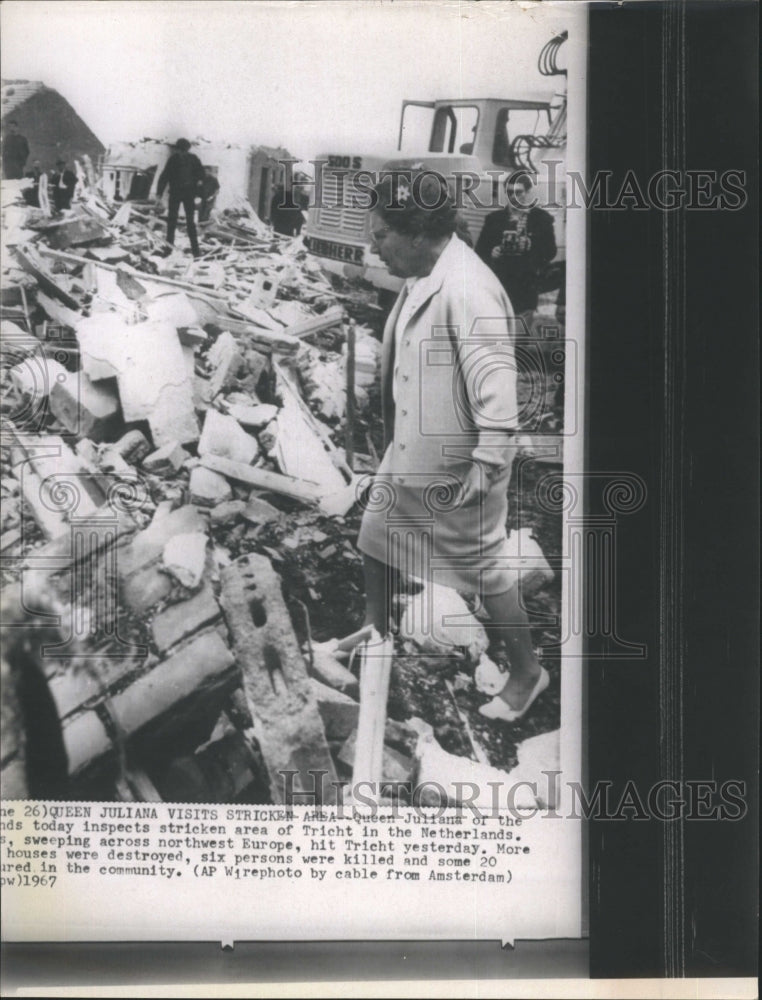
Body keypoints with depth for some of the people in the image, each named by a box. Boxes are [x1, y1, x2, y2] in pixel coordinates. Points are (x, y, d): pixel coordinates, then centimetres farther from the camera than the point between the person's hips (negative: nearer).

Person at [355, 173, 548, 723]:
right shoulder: (422, 276, 4)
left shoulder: (467, 290, -27)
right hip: (409, 452, 10)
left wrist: (484, 471, -27)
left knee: (485, 565, 5)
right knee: (377, 534, 22)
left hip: (455, 465, -9)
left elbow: (497, 389, -29)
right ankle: (377, 632, 47)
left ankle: (528, 672, 26)